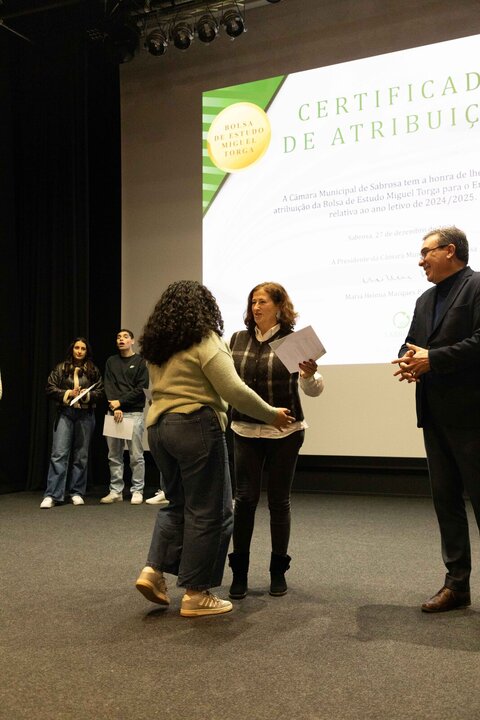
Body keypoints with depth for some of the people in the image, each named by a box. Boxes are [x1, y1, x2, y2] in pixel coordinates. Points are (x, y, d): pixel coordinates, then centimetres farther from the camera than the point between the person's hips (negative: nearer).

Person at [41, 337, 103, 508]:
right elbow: (50, 389, 2)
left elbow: (100, 391, 6)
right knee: (59, 454, -8)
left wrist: (87, 394, -12)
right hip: (65, 413, -1)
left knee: (81, 455, 7)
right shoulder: (60, 369, 5)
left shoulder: (93, 371, 8)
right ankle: (52, 495, -6)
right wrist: (68, 393, -10)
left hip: (85, 415, 1)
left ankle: (77, 493, 17)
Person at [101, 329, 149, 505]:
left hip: (134, 413, -4)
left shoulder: (140, 362, 3)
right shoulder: (111, 361, 13)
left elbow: (141, 388, -5)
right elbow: (109, 386, 4)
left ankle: (137, 491, 5)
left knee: (136, 455, -2)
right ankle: (116, 491, 12)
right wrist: (115, 408, -10)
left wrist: (120, 402, -12)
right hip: (114, 412, 4)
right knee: (114, 455, 5)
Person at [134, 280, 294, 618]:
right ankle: (196, 595, 7)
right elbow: (234, 390, -16)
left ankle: (153, 571, 11)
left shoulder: (157, 344, 13)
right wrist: (271, 415, -6)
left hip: (158, 427, 8)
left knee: (177, 503, 20)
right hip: (196, 428, -8)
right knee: (207, 512, 1)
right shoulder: (204, 340, -10)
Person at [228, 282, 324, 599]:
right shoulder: (237, 340, 3)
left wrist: (309, 375, -31)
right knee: (245, 498, 0)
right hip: (245, 430, 2)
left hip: (285, 432, -2)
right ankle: (239, 571, 12)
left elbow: (315, 389, -11)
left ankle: (278, 571, 20)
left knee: (279, 499, 6)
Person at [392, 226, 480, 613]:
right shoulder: (426, 300, 19)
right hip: (436, 415, 8)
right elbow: (412, 344, 17)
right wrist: (408, 360, -5)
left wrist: (432, 359, -18)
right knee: (445, 498, 10)